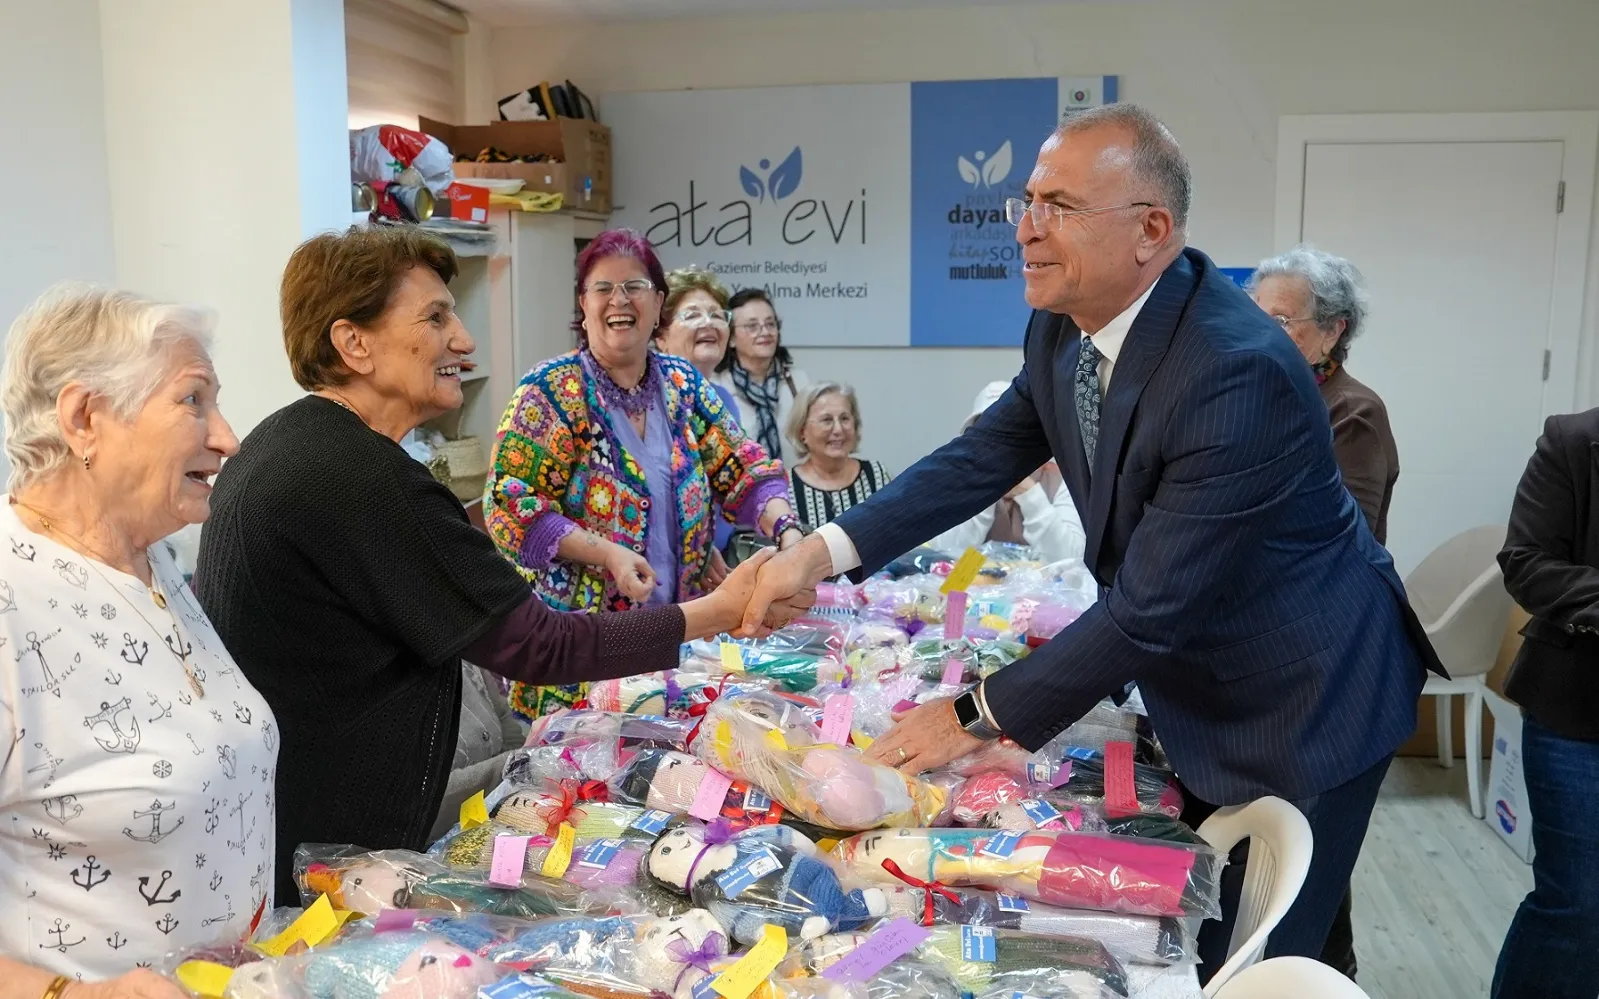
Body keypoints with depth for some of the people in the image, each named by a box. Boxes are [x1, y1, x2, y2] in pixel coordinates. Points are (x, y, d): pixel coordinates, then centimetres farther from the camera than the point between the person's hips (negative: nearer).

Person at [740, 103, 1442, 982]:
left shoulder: (1237, 372, -34)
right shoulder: (1064, 327, -9)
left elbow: (1152, 605, -32)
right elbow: (985, 455, -3)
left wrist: (982, 716, -23)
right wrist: (822, 551, -15)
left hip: (1299, 703, -7)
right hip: (1187, 687, 8)